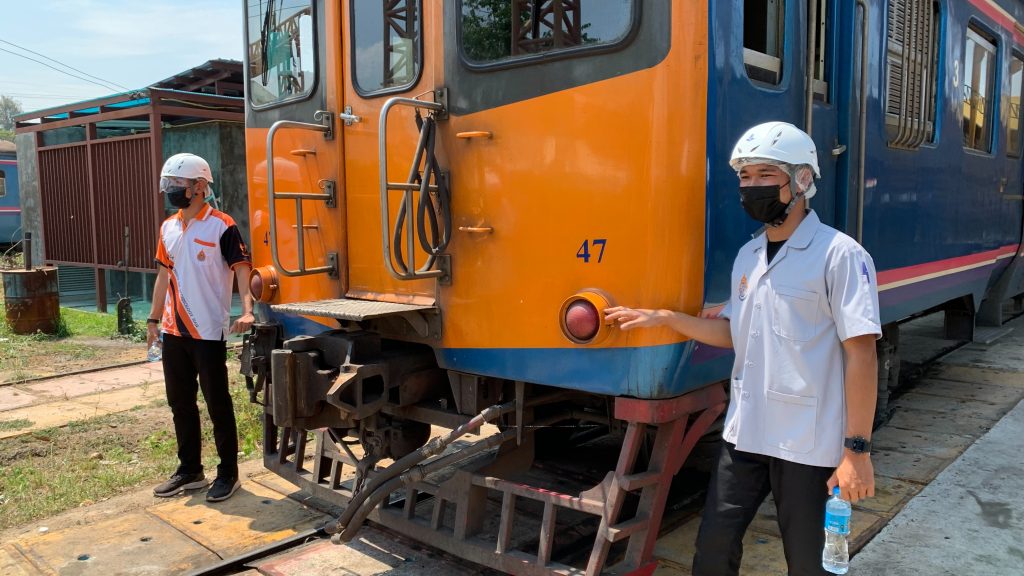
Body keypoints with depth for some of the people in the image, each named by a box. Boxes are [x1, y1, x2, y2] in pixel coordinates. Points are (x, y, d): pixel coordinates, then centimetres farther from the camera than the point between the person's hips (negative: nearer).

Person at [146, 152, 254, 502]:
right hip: (173, 332, 7)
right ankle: (189, 471, 28)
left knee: (218, 404, 2)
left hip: (208, 331, -7)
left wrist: (247, 310, -29)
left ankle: (228, 473, 14)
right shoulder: (168, 228, 11)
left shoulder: (221, 226, -10)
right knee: (180, 404, 14)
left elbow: (242, 269, -15)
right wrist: (154, 320, 16)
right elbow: (164, 275, 17)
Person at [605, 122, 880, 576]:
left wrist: (857, 449, -17)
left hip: (808, 443, -6)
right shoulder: (747, 256, 8)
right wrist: (662, 318, 5)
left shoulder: (839, 255, -14)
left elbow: (861, 354, -16)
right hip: (744, 433, 6)